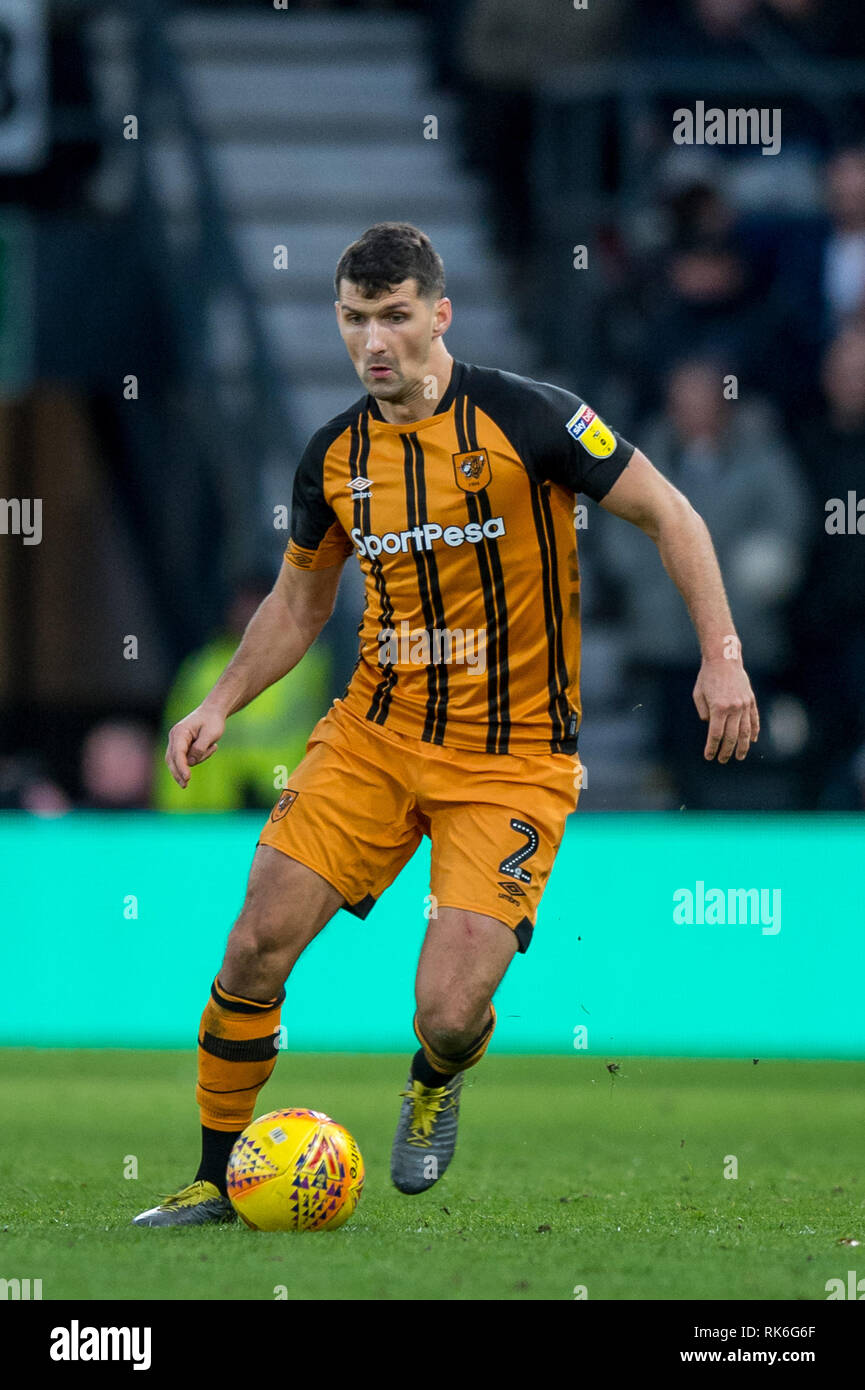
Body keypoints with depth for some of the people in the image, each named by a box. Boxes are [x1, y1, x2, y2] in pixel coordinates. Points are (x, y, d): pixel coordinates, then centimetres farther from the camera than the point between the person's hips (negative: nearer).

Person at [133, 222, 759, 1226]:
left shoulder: (525, 418, -13)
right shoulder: (334, 455, 3)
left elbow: (668, 514, -6)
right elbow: (299, 600, 19)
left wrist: (722, 654, -14)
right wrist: (222, 703, 7)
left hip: (512, 758, -4)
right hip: (376, 734, 4)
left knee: (448, 1017, -15)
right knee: (259, 941, -9)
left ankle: (436, 1082, 25)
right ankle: (216, 1178, 9)